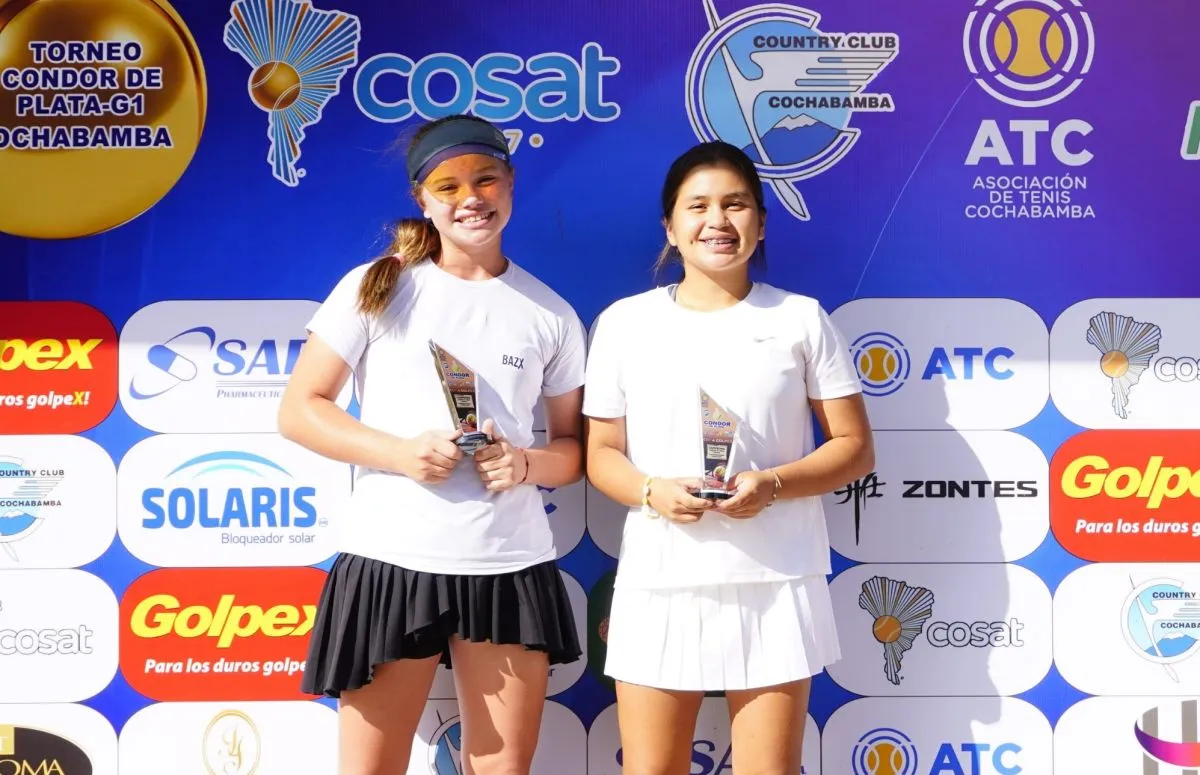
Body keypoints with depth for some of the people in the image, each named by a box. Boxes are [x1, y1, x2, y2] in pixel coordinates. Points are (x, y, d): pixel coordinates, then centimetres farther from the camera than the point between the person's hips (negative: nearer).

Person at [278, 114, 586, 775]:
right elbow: (299, 410, 0)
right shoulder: (377, 288, 1)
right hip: (391, 560, -2)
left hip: (511, 567, 2)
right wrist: (399, 452, -15)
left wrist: (526, 463, -10)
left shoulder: (550, 313, 8)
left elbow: (575, 446, 13)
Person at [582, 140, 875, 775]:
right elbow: (602, 453, 9)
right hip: (658, 582, 1)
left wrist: (773, 484, -14)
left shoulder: (801, 319, 4)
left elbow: (855, 447, 4)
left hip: (774, 582, -1)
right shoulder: (625, 322, 6)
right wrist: (652, 492, -13)